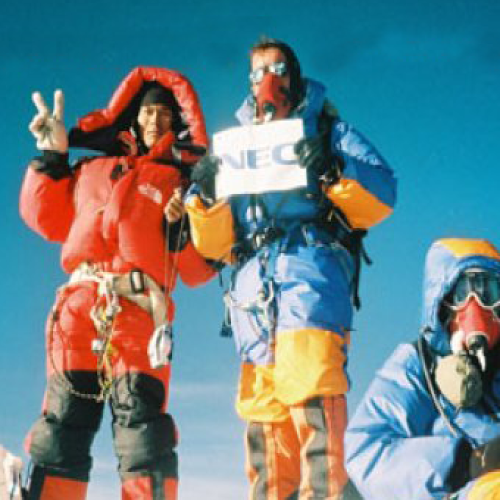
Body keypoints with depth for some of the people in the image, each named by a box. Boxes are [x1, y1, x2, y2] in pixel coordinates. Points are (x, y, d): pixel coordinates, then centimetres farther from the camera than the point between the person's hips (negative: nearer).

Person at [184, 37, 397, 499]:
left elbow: (380, 199, 4)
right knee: (261, 407, -4)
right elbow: (215, 243, 21)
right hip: (252, 282, 4)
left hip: (309, 267, -4)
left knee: (311, 389, -23)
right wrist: (205, 196, 2)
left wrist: (331, 171, -12)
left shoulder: (328, 131, 20)